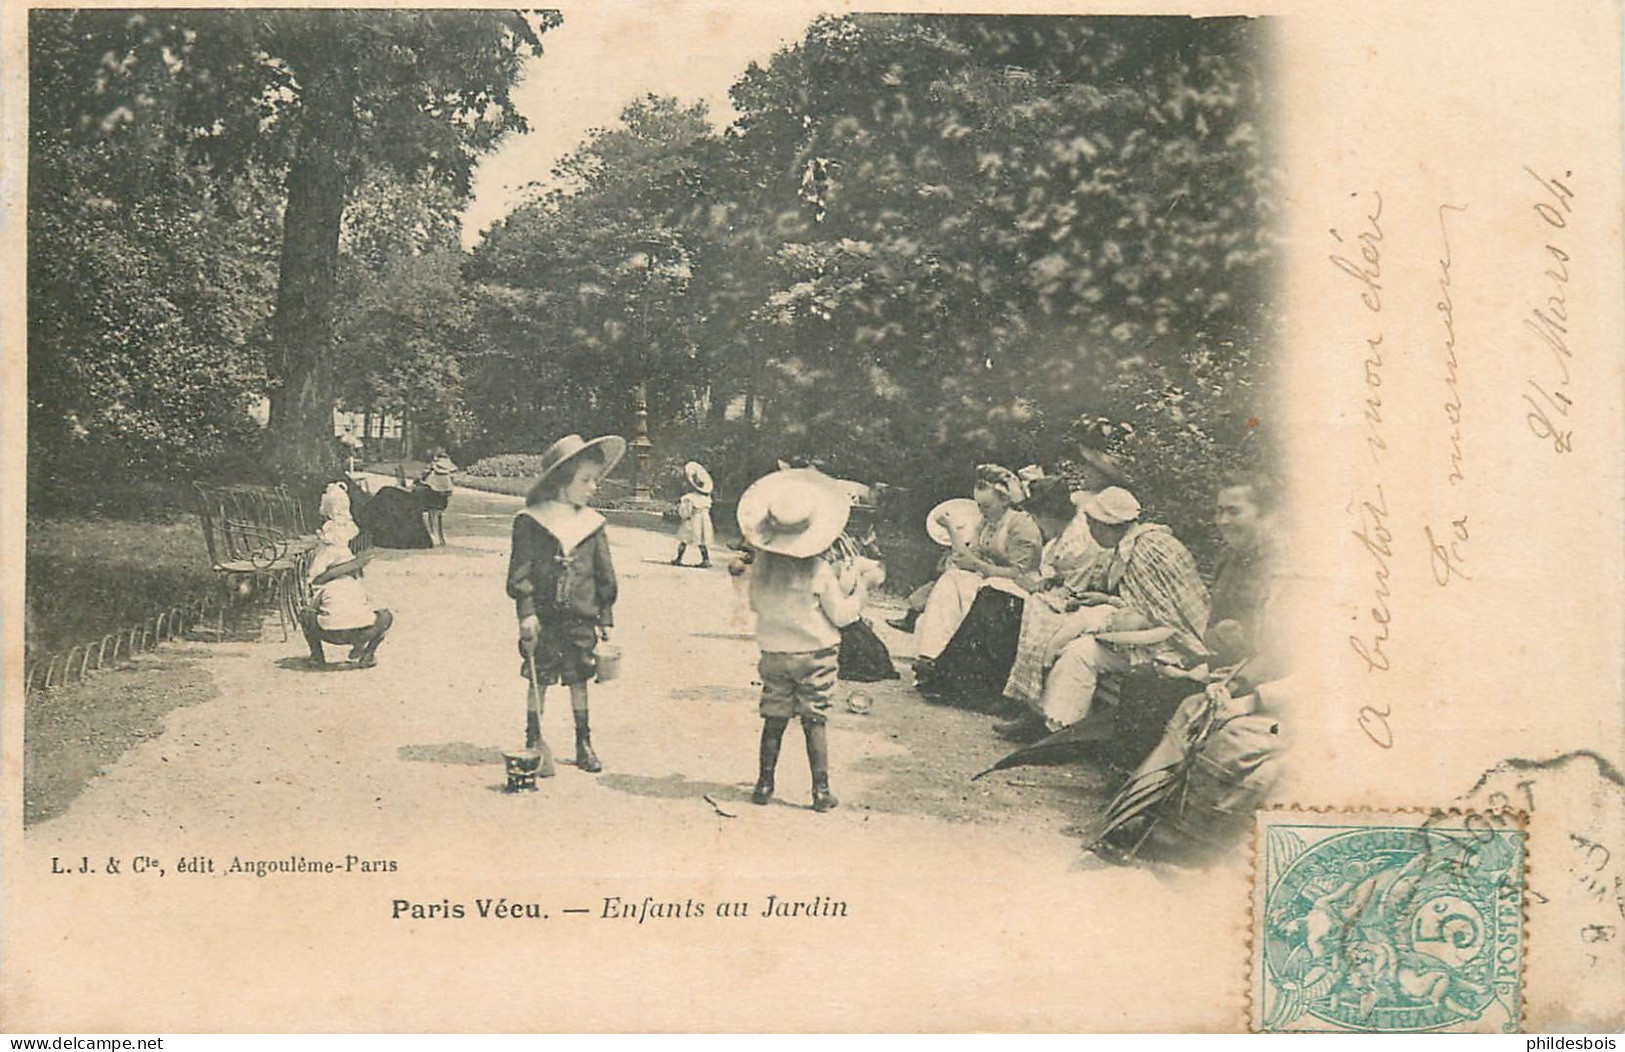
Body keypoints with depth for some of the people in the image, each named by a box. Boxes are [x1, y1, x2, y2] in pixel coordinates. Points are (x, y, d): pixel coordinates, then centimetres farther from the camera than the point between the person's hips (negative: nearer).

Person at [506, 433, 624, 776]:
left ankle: (583, 742, 22)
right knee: (538, 680, 4)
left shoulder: (592, 524, 4)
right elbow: (520, 570, -6)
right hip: (543, 619, -3)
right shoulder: (531, 522, -6)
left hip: (582, 619, 3)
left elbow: (605, 575, 10)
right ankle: (534, 741, 16)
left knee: (579, 680, 11)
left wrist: (605, 617, 9)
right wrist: (526, 611, -12)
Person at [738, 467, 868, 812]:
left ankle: (764, 783, 16)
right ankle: (821, 790, 4)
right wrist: (857, 590, 8)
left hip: (774, 652, 3)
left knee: (774, 719, 11)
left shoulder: (761, 565, -6)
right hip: (815, 654, -3)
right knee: (815, 721, 3)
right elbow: (839, 614, -6)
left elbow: (755, 604, 10)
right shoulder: (819, 569, -15)